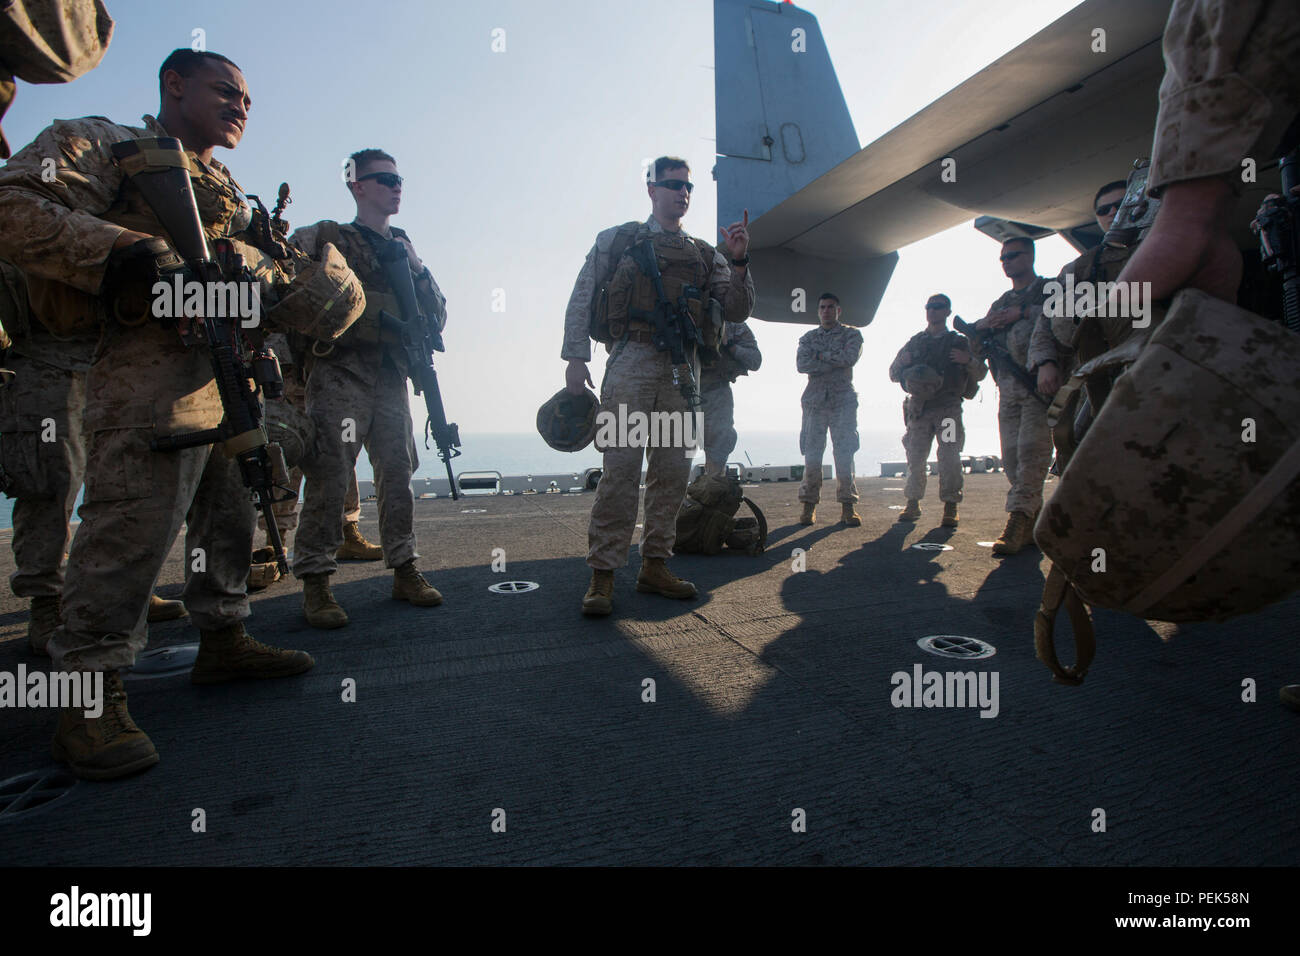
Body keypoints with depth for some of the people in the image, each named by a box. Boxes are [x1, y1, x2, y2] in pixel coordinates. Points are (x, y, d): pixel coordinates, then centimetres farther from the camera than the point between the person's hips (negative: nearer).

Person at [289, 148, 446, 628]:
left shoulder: (404, 248, 22)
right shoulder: (326, 237, 7)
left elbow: (438, 316, 17)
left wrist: (418, 272, 3)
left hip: (391, 376, 5)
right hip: (339, 372, -5)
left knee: (398, 473, 5)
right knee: (330, 476, -8)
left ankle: (404, 570, 14)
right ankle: (315, 580, 0)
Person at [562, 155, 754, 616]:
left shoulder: (705, 254, 21)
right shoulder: (616, 240, 12)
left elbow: (737, 310, 12)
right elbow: (581, 300, 7)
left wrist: (738, 262, -3)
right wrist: (576, 357, -4)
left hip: (681, 367, 4)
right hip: (631, 360, -4)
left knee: (673, 469, 3)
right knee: (621, 466, -12)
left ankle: (654, 565, 13)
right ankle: (603, 574, -7)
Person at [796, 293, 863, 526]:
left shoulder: (851, 334, 11)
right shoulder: (808, 338, 15)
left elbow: (850, 357, -10)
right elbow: (801, 364, -3)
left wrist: (821, 355, -4)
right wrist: (836, 363, -7)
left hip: (843, 399, -1)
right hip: (815, 399, 1)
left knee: (844, 453, -6)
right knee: (811, 454, -4)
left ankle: (848, 505, -1)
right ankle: (809, 505, 4)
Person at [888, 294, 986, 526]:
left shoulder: (959, 341, 10)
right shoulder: (914, 342, 15)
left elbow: (981, 373, 11)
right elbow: (893, 375, 17)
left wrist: (968, 360, -10)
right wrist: (902, 362, -5)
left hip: (948, 408, -2)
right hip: (919, 408, 2)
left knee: (949, 458, -9)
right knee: (915, 457, 1)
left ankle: (951, 507, -2)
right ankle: (913, 504, 11)